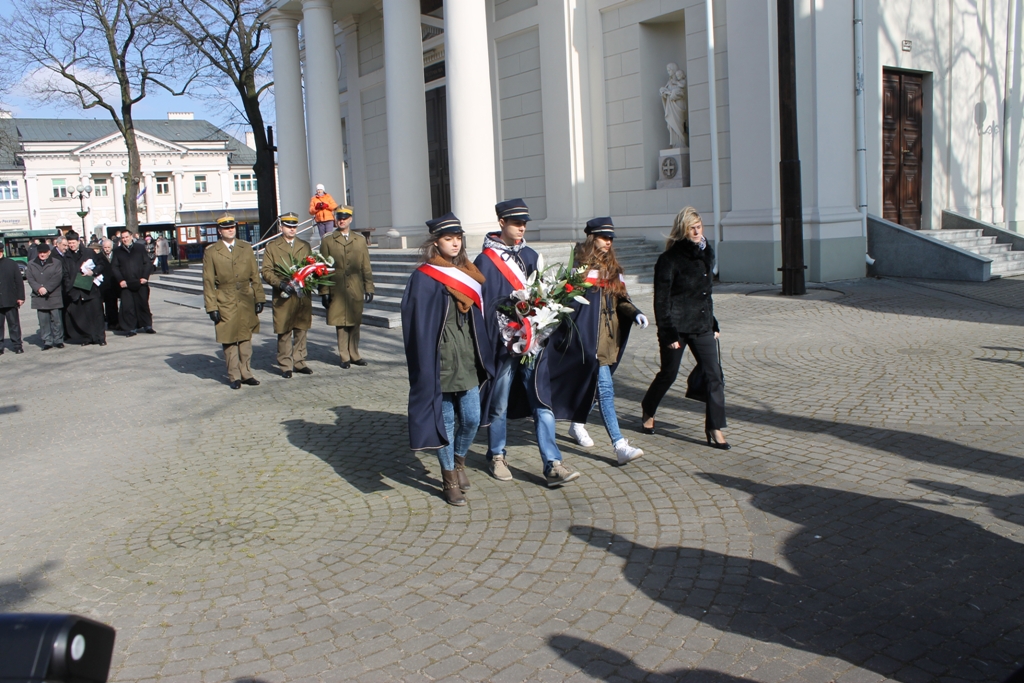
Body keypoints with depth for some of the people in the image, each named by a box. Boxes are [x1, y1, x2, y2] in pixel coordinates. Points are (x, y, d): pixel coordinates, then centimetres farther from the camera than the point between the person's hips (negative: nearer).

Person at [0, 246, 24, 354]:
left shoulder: (12, 264, 2)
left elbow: (19, 282, 2)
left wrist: (20, 297, -3)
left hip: (10, 301, -1)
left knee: (14, 324, 5)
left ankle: (17, 346, 12)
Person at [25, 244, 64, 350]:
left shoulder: (57, 263, 3)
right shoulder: (32, 265, 13)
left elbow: (57, 278, -6)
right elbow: (30, 278, 4)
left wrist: (46, 288, -14)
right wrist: (39, 288, -13)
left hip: (54, 296, -3)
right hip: (39, 297, 3)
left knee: (56, 319, -1)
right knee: (43, 320, 2)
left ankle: (58, 340, 8)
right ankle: (47, 341, 7)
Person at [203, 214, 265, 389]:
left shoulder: (246, 248, 8)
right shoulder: (211, 252, 0)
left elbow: (255, 275, 9)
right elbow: (208, 282, -2)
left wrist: (259, 298, 3)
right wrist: (212, 307, -7)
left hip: (246, 301, 3)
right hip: (225, 303, -2)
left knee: (246, 339, 8)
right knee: (229, 341, 2)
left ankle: (246, 373, 17)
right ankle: (234, 376, 12)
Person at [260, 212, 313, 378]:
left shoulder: (305, 246, 15)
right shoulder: (272, 246, 4)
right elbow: (266, 271, -2)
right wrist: (280, 283, -18)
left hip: (303, 296, 3)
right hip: (283, 298, -3)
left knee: (301, 331, 7)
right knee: (284, 333, 0)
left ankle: (299, 362, 17)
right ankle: (285, 366, 9)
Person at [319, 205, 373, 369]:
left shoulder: (360, 240, 12)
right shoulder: (328, 241, 6)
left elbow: (366, 267, 9)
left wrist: (369, 288, 3)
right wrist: (324, 292, -3)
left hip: (356, 290, 2)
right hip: (337, 291, -2)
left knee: (355, 324, 5)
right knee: (341, 325, 1)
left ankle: (354, 355, 16)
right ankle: (345, 357, 9)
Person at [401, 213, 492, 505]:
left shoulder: (466, 274, 10)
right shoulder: (424, 278, -8)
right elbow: (419, 324, -10)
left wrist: (480, 357, 11)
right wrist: (426, 365, -15)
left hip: (467, 358, 5)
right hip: (441, 359, -5)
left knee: (472, 419, 7)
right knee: (446, 419, 4)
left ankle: (458, 461, 34)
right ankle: (449, 478, 19)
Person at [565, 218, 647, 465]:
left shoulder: (612, 267, 14)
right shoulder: (581, 266, -6)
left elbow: (621, 299, 15)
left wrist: (635, 313, -4)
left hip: (609, 336, 7)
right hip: (590, 335, -7)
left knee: (592, 383, 18)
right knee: (605, 389, -12)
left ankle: (577, 424, 39)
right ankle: (620, 446, -16)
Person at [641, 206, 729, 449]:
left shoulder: (705, 254, 10)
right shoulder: (669, 259, -10)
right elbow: (661, 299, -12)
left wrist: (712, 323, 17)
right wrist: (668, 333, -17)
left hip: (702, 326, 5)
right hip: (677, 327, -5)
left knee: (714, 374, -5)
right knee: (668, 374, 10)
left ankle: (715, 430, -1)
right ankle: (648, 411, 36)